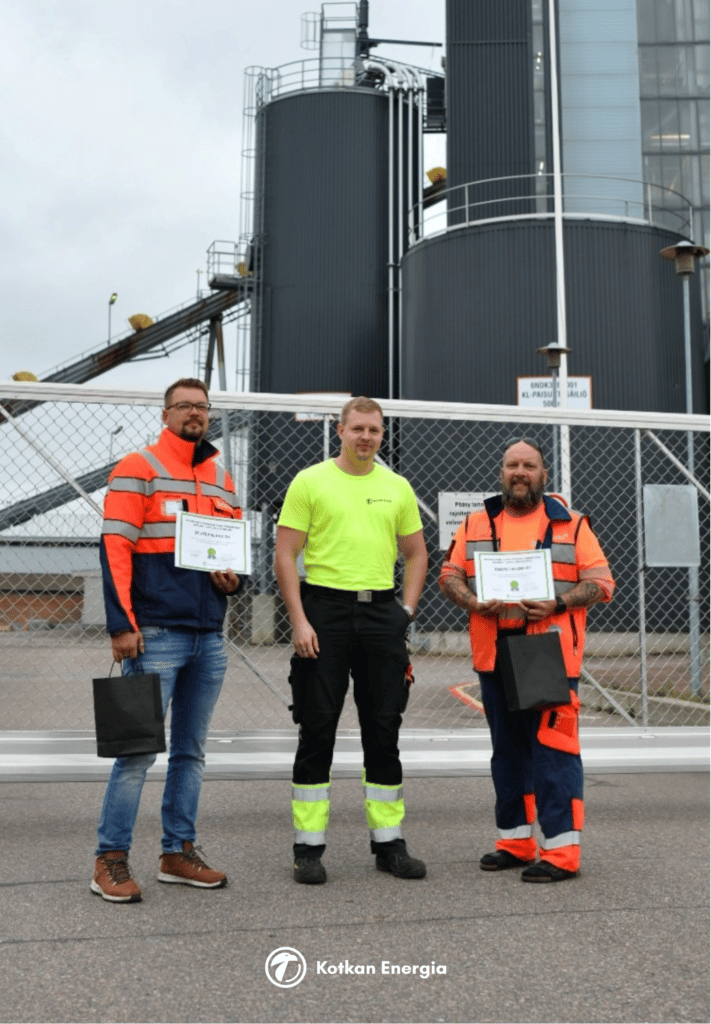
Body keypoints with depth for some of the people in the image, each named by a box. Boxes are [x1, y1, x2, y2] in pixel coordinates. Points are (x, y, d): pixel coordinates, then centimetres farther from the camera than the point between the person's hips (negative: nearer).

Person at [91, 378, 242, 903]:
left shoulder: (222, 478, 17)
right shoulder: (138, 469, -2)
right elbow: (116, 548, -9)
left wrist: (232, 576, 2)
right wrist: (121, 624, -15)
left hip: (209, 638, 6)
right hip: (155, 636, -6)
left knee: (191, 750, 12)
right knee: (139, 748, -5)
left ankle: (179, 851, 23)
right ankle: (111, 860, 7)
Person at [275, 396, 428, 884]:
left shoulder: (397, 487, 11)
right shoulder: (310, 481, -1)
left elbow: (416, 553, 18)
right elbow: (285, 556, -4)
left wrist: (407, 610, 5)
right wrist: (299, 621, -12)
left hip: (382, 613, 4)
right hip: (325, 609, -3)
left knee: (384, 729, 9)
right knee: (317, 729, 1)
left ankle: (389, 842, 21)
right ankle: (309, 846, 12)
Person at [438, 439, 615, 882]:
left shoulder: (570, 524, 4)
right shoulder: (476, 525, 13)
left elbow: (601, 581, 0)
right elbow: (450, 575, 12)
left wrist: (557, 604, -15)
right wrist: (473, 602, -8)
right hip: (494, 657, 4)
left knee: (553, 747, -6)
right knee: (508, 748, 12)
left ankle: (561, 852, 1)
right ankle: (515, 842, 24)